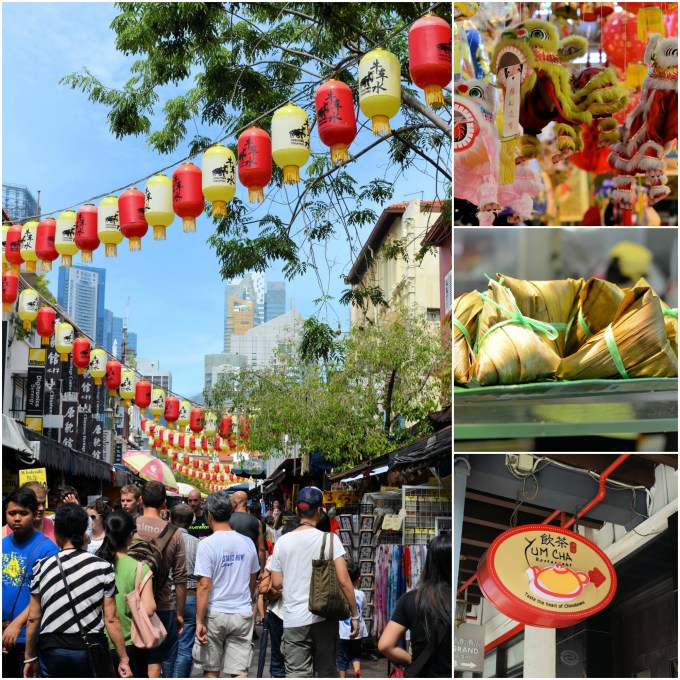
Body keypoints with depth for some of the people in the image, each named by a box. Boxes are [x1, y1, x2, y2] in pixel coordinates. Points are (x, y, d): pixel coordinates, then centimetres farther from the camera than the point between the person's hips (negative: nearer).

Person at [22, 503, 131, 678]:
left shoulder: (43, 567, -2)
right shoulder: (102, 567, -5)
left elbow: (33, 618, 1)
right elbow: (111, 619, -6)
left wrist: (30, 657, 13)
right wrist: (123, 659, 0)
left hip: (53, 649, 1)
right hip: (91, 650, 0)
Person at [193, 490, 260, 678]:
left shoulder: (207, 544, -11)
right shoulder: (247, 543, 4)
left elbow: (204, 586, -15)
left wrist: (199, 621, -11)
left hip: (215, 614, -3)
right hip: (243, 614, 3)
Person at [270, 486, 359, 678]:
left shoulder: (282, 542, 2)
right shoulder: (330, 539, -6)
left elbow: (276, 584, 5)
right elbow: (344, 581, -10)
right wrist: (354, 615, -2)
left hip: (294, 621, 1)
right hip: (325, 618, -1)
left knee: (297, 675, 0)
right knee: (326, 672, 15)